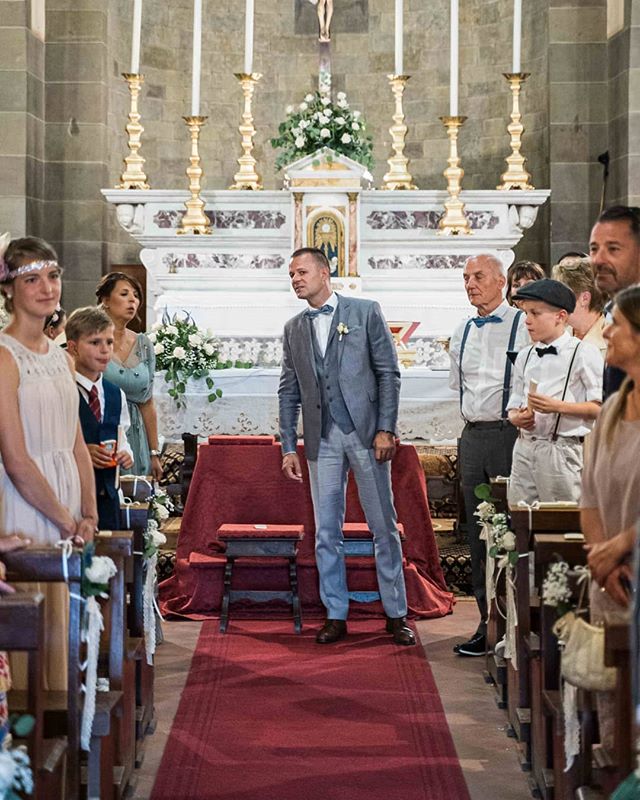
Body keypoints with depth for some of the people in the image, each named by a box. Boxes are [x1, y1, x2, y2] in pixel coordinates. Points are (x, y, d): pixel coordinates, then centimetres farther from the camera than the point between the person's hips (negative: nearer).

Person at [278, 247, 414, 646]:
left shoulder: (366, 312, 1)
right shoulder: (294, 329, 13)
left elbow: (389, 373, -2)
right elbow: (289, 392, 13)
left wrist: (385, 430, -9)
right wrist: (289, 448, 7)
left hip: (366, 433, -3)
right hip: (322, 440, 3)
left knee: (384, 527, 2)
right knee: (326, 532, 5)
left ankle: (396, 615, 11)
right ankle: (336, 616, 14)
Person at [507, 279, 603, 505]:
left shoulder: (583, 353, -4)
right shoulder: (524, 357, 16)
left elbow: (600, 407, -10)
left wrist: (558, 406, -19)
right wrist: (516, 417, -1)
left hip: (562, 450, -6)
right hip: (524, 448, 6)